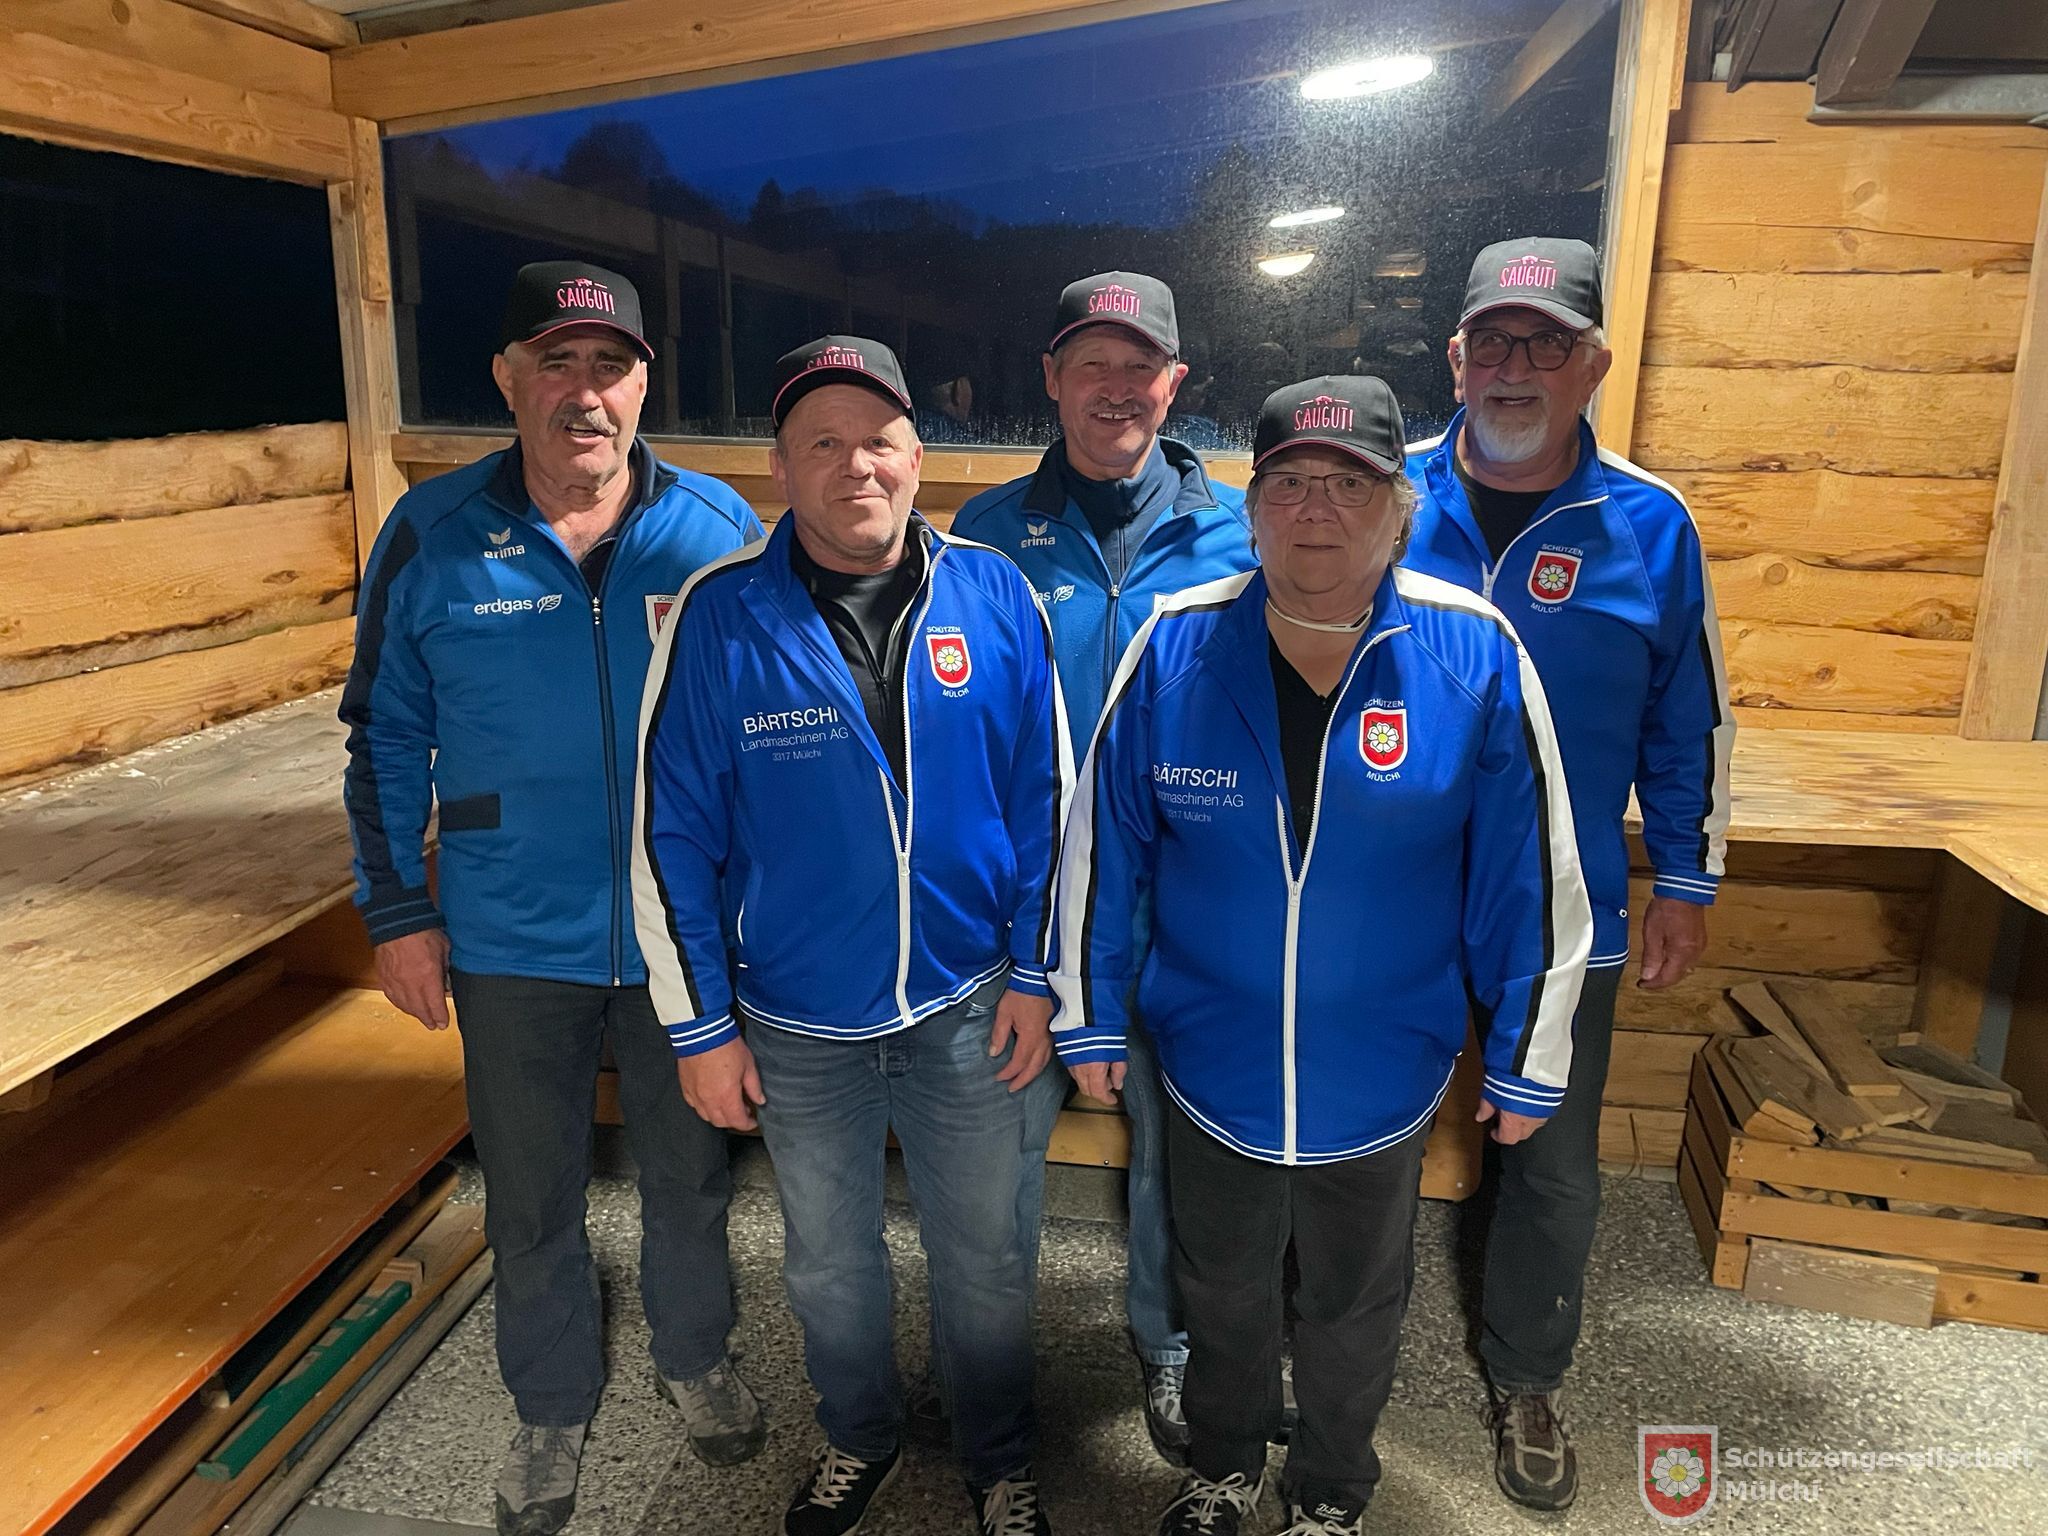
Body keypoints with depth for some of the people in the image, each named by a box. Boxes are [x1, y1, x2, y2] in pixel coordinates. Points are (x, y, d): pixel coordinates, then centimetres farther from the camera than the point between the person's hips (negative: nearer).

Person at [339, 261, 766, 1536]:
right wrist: (397, 911, 0)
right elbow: (387, 735, 1)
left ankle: (697, 1358, 47)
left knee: (689, 1176, 20)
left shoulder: (717, 525, -7)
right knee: (532, 1202, 18)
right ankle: (554, 1407, 44)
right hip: (513, 943, 0)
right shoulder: (433, 535, -7)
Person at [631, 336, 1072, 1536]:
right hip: (799, 1026, 0)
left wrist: (1032, 975, -1)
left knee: (984, 1259, 19)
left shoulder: (994, 595, -8)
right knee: (830, 1263, 22)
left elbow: (1044, 797, -2)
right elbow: (671, 832, -8)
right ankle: (861, 1437, 51)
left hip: (968, 1008, 0)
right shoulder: (720, 616, -12)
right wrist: (700, 1025, -5)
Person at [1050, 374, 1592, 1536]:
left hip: (1382, 1081, 0)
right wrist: (1091, 1020, 1)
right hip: (1212, 1071, 1)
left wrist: (1528, 1065, -1)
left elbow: (1529, 879, -7)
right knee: (1224, 1294, 25)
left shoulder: (1475, 656, -15)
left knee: (1355, 1308, 24)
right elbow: (1101, 847, -5)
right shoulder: (1175, 646, -13)